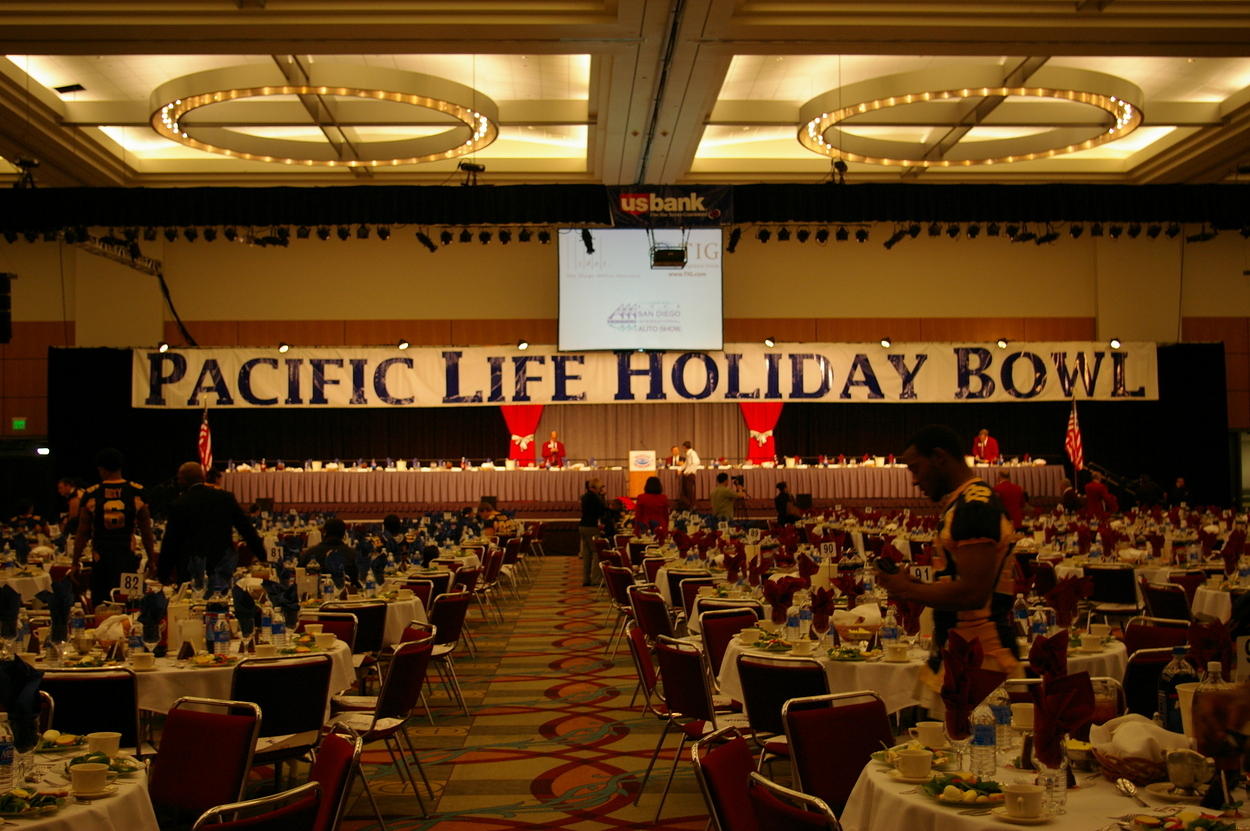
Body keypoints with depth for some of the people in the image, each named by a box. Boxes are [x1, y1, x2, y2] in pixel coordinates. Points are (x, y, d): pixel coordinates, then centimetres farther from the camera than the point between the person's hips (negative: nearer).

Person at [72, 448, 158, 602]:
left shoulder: (91, 495, -2)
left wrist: (75, 563, 11)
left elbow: (82, 533, 2)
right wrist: (152, 560, 9)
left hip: (100, 559, 0)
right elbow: (146, 531, 2)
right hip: (128, 558, 0)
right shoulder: (137, 492, -2)